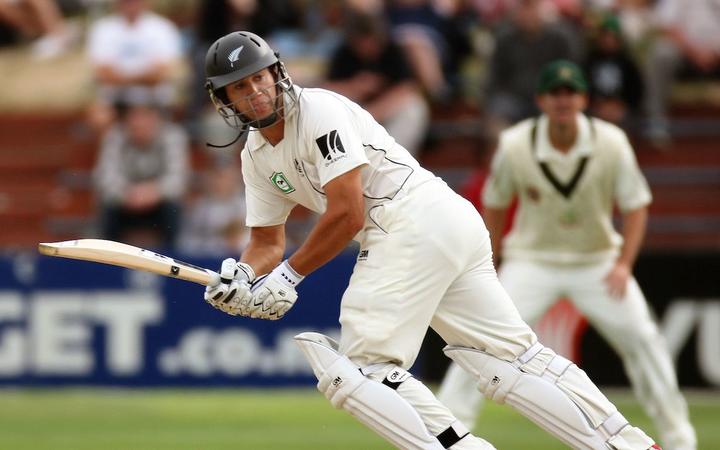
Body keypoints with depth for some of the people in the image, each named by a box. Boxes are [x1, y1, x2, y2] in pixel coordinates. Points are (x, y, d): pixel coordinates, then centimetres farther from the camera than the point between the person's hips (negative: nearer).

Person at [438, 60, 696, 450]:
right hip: (532, 260, -1)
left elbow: (636, 205, -7)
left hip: (598, 260, 1)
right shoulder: (515, 146, -16)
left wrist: (623, 264, -17)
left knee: (642, 338, -6)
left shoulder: (611, 143, -16)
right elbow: (495, 202, 0)